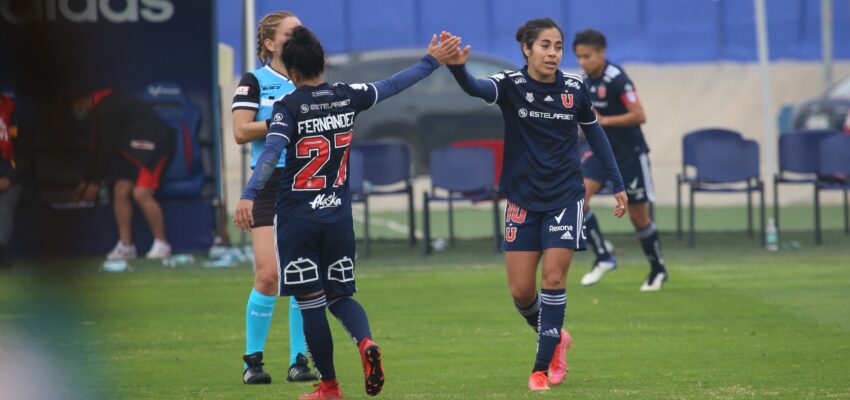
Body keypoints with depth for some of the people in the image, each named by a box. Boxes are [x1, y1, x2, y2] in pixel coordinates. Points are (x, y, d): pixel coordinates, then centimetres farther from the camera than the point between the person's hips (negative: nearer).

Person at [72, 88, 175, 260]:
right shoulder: (99, 110, 13)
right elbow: (100, 149, 20)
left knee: (141, 193, -21)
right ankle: (126, 246, 4)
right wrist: (86, 181, 22)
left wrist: (94, 183, -11)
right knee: (121, 190, 1)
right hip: (134, 150, 11)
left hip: (153, 144, -11)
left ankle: (161, 245, -12)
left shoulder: (107, 108, -19)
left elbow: (107, 148, -18)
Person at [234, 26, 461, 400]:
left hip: (297, 218, -4)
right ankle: (366, 342, -16)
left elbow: (271, 151, -24)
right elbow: (392, 85, 17)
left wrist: (249, 195, -33)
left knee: (311, 302, 3)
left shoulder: (289, 106, -9)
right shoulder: (347, 97, 4)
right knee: (341, 295, 15)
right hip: (338, 215, 4)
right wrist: (431, 61, 30)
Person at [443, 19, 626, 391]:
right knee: (521, 291, 0)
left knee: (553, 278, -9)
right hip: (523, 199, 0)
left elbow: (594, 133, 13)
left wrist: (617, 184, 15)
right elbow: (477, 88, -33)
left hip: (565, 196, 0)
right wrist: (458, 68, -56)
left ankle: (542, 368, 0)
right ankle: (555, 338, 29)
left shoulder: (575, 88, -3)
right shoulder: (511, 85, -10)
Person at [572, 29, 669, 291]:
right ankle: (603, 258, -9)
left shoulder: (616, 79, -19)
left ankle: (658, 270, 23)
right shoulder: (586, 81, 5)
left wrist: (604, 121, -27)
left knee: (638, 216, 3)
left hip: (629, 153, -6)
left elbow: (639, 115, -25)